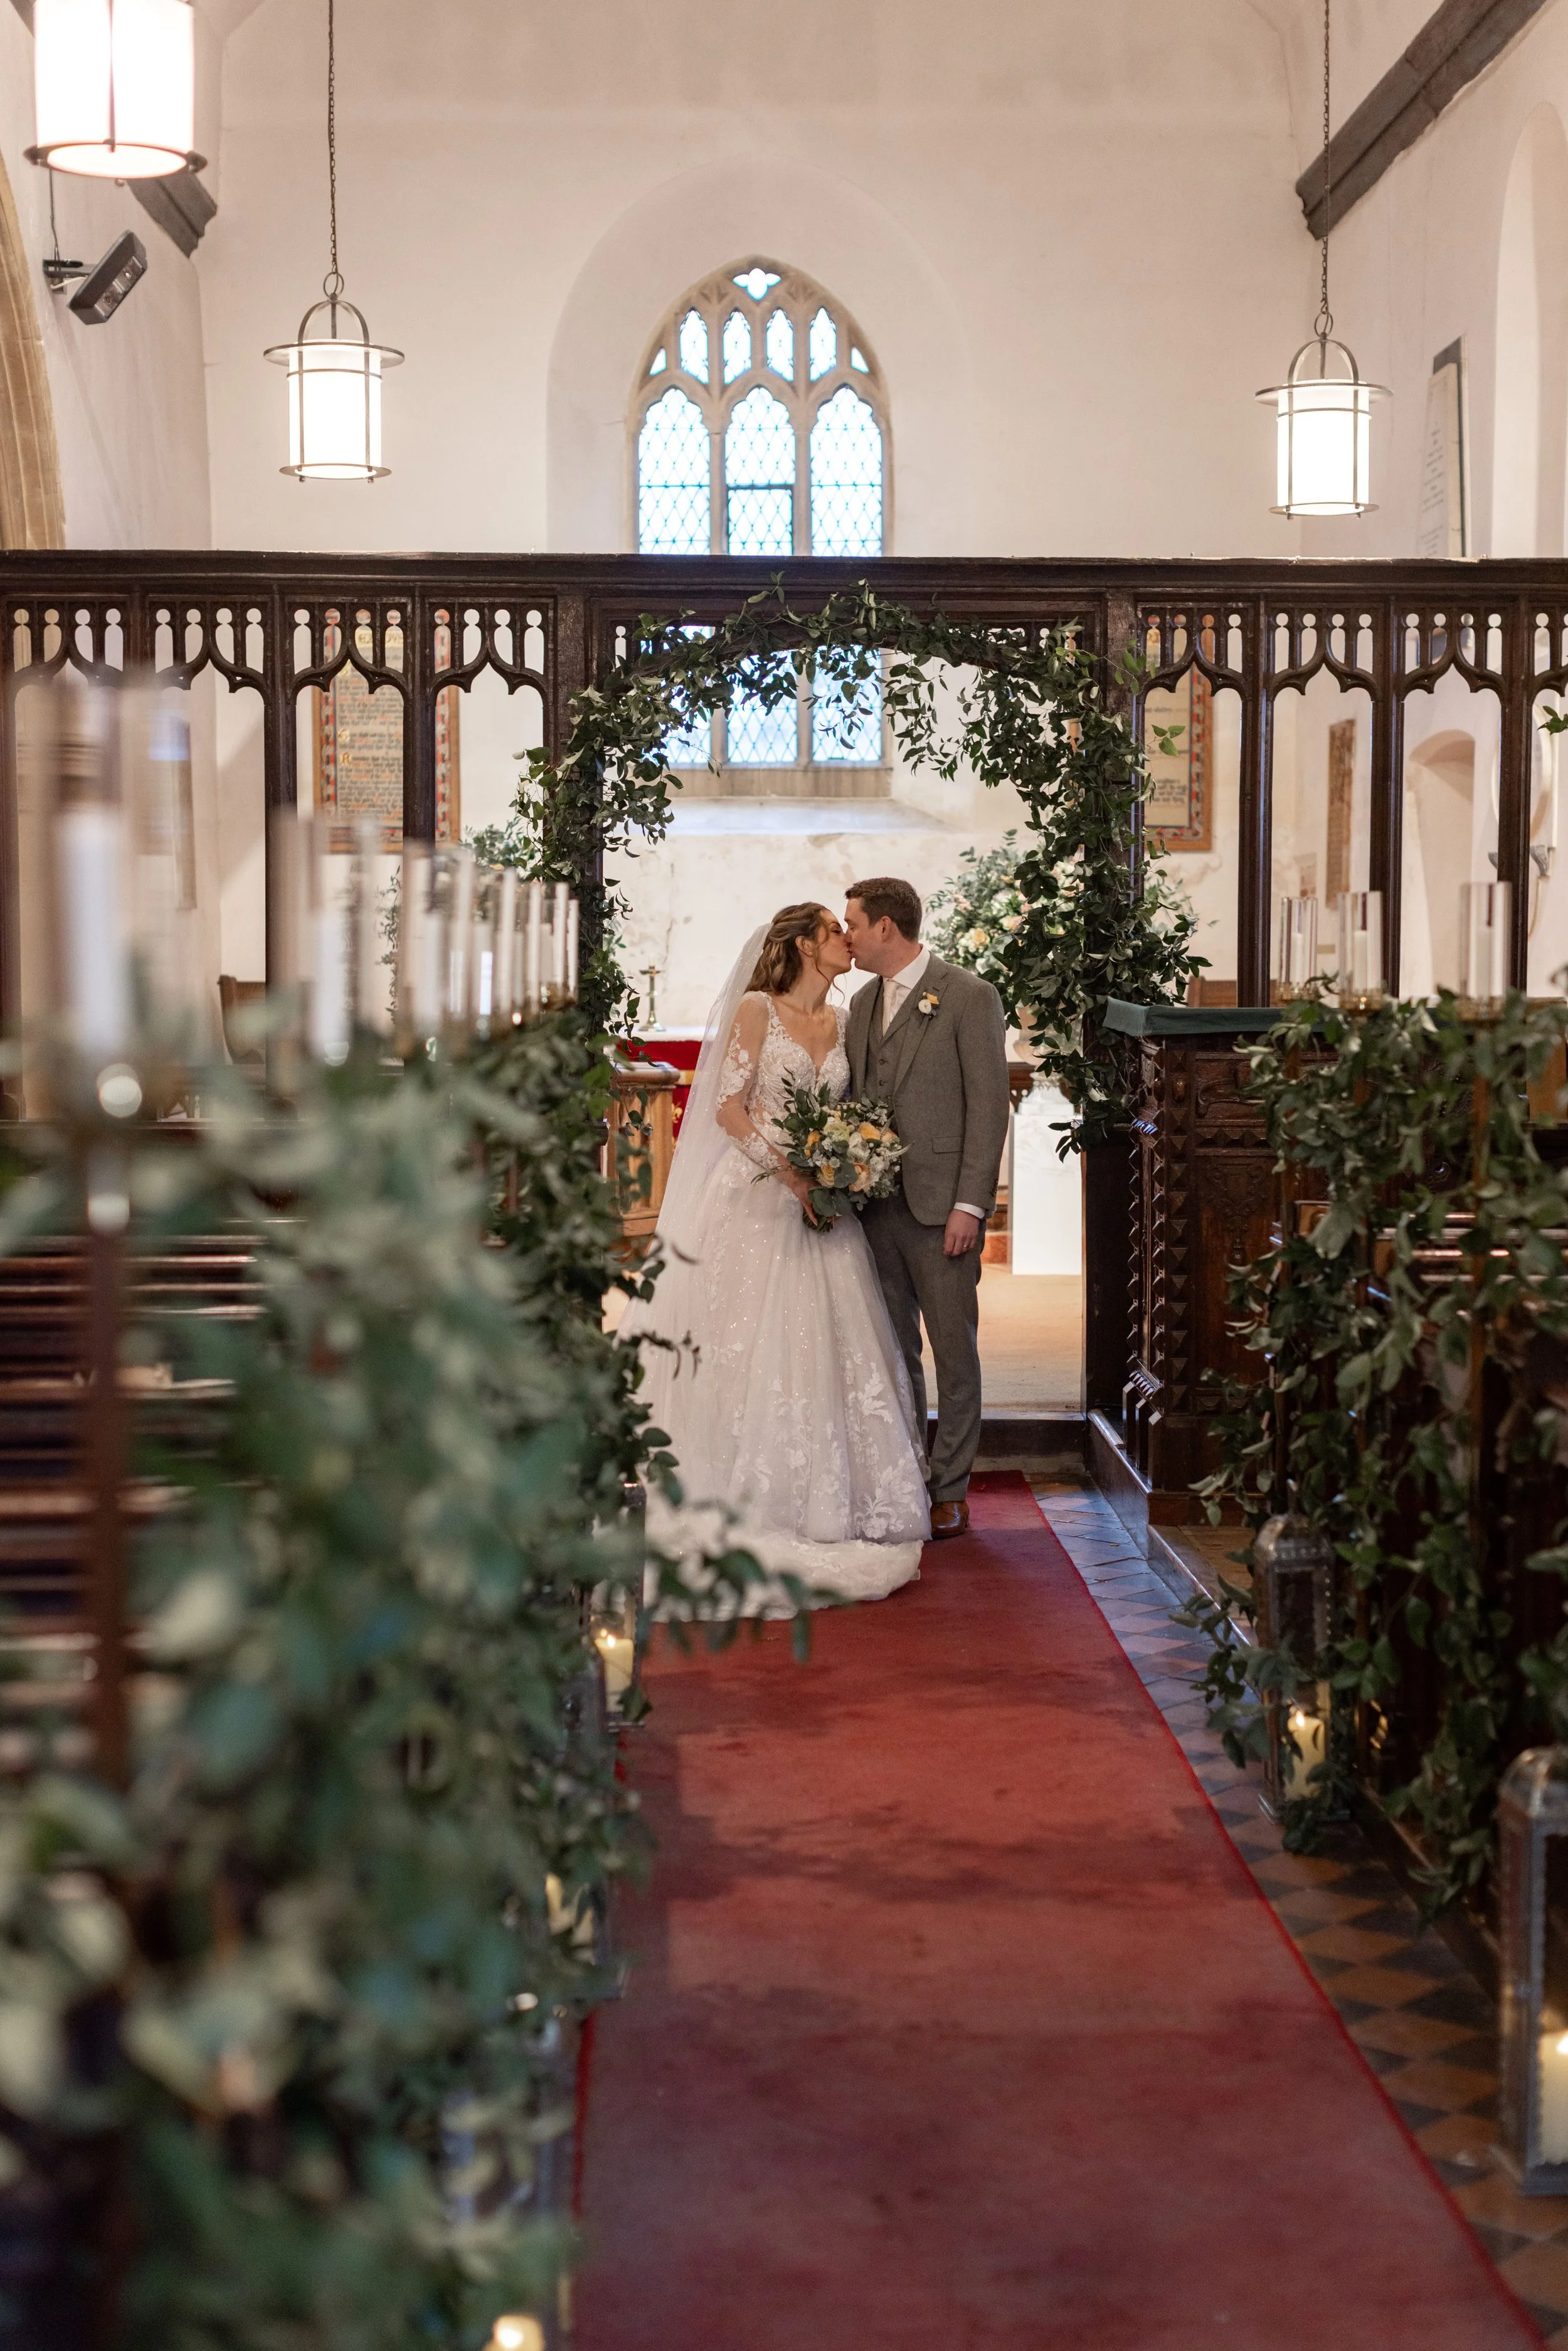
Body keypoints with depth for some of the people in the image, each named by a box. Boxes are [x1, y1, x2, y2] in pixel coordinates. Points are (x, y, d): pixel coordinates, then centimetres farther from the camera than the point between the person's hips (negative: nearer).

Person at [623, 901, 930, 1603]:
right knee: (743, 1340, -4)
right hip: (754, 1197, -5)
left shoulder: (844, 1023, 12)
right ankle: (738, 1492, 4)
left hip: (821, 1199, 5)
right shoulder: (756, 1010, -4)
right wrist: (791, 1174, -16)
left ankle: (815, 1495, 11)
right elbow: (730, 1108, -9)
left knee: (819, 1346, 2)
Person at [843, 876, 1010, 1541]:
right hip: (874, 1203, 6)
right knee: (892, 1350, 11)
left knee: (954, 1350, 1)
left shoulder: (968, 996, -6)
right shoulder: (863, 1003, 15)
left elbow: (988, 1105, -10)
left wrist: (969, 1205, -15)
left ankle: (950, 1489, 9)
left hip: (941, 1205, -6)